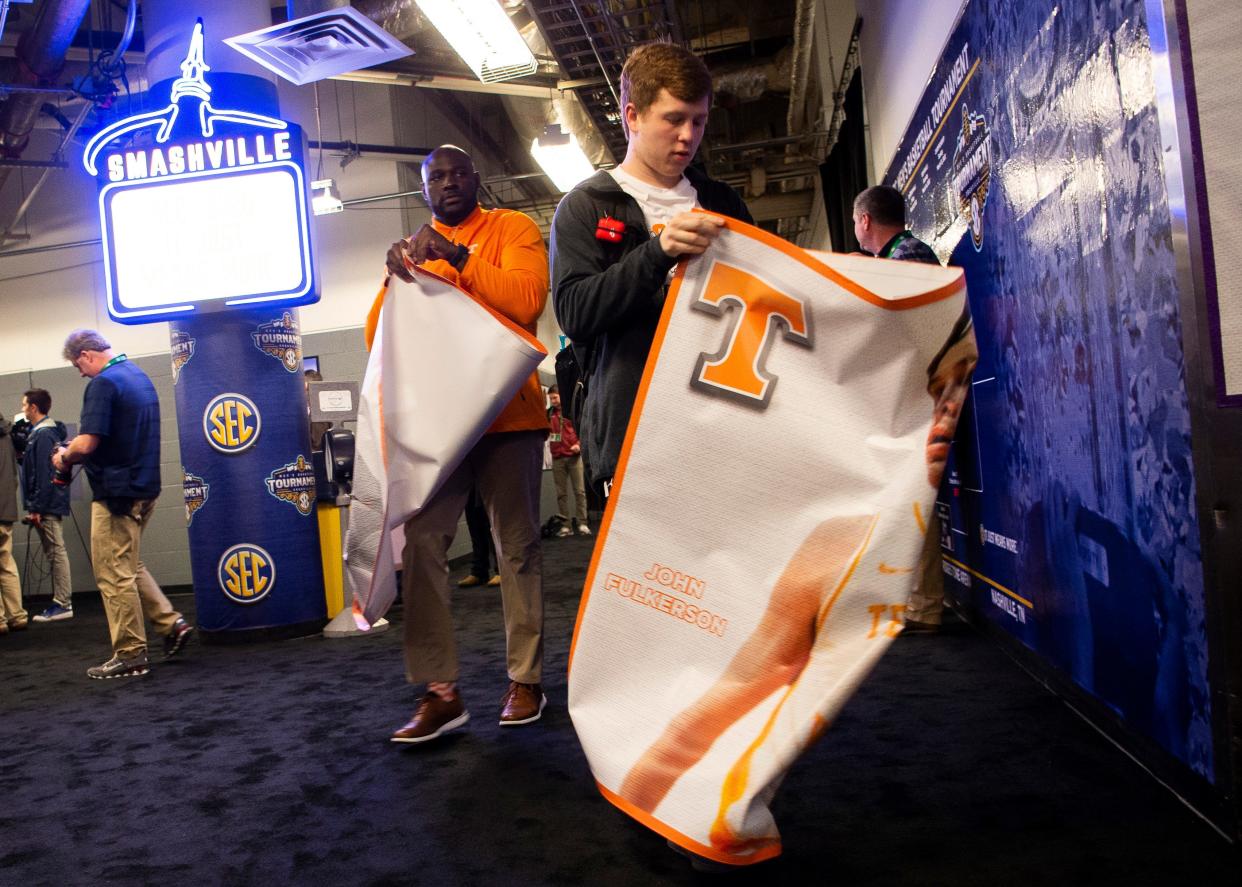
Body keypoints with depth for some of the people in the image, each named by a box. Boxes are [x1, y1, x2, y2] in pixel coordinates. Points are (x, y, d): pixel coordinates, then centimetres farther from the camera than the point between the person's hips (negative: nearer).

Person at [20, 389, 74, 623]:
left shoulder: (43, 434, -14)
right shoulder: (43, 432, 17)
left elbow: (43, 475, -19)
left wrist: (36, 508, -19)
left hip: (48, 504, -10)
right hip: (52, 504, 10)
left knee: (56, 553, -6)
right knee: (55, 553, 11)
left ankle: (62, 604, -3)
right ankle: (61, 601, 16)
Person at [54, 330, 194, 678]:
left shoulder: (103, 383, -16)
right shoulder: (139, 376, 13)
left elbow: (87, 444, -22)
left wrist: (64, 458, -1)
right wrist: (75, 450, 18)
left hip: (117, 491, -9)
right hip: (144, 485, 9)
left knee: (114, 574, 0)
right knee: (130, 567, 20)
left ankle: (130, 655, 6)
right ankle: (171, 623, 15)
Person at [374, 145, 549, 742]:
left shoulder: (512, 229, 6)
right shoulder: (414, 248, 17)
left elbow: (527, 300, -12)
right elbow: (378, 340, 8)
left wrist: (457, 256, -18)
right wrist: (395, 277, -9)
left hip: (507, 414, -3)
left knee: (517, 547, 2)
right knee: (420, 543, -9)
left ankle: (525, 679, 12)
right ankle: (439, 692, -3)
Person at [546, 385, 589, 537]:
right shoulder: (548, 413, 12)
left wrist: (579, 444, -12)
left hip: (574, 456, -2)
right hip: (557, 458, 2)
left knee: (579, 490, -3)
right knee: (561, 493, 1)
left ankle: (582, 523, -1)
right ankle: (566, 525, 4)